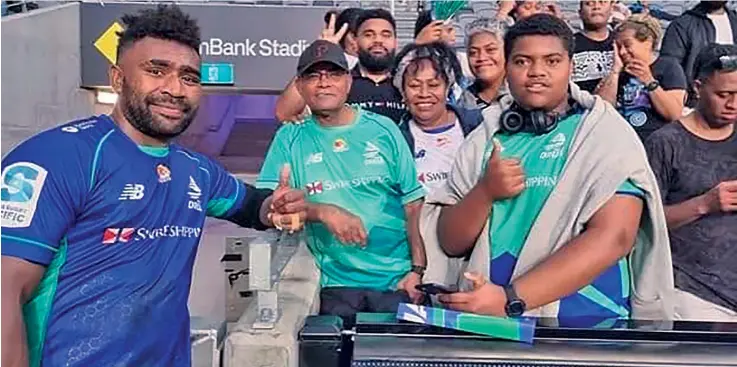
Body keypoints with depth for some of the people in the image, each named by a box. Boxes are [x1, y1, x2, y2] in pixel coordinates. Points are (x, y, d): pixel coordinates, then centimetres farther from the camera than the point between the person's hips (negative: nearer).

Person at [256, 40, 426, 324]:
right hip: (337, 283, 0)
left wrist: (417, 269, -4)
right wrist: (323, 212, -21)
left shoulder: (383, 129, 3)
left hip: (397, 280, 0)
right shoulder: (290, 139, 4)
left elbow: (413, 204, 3)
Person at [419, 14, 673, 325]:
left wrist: (511, 299, -19)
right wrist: (485, 192, -11)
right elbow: (450, 243, 7)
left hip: (583, 318, -2)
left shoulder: (607, 133, 0)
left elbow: (614, 236, -12)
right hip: (486, 319, 2)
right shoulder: (484, 139, 8)